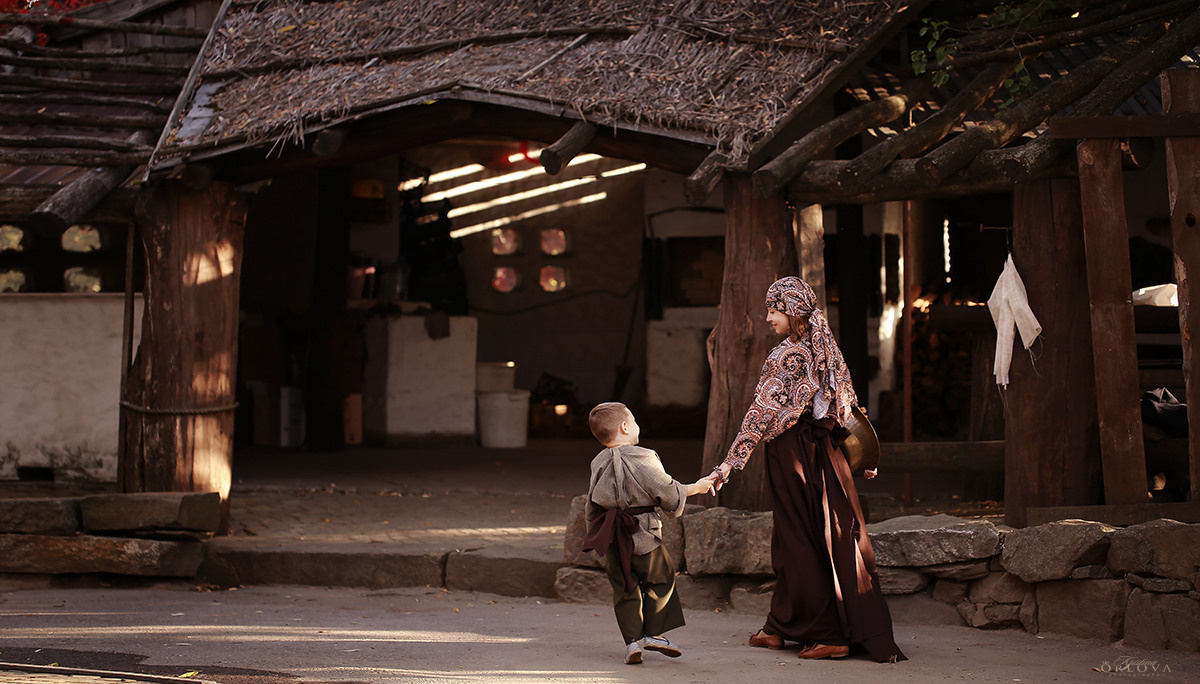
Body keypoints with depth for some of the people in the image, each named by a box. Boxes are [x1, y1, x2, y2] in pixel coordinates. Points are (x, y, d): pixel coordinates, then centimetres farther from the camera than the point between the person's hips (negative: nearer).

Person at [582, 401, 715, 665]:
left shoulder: (598, 463, 7)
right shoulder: (642, 459, -12)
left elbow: (591, 508, 14)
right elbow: (668, 492, -7)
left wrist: (596, 531, 27)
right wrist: (697, 487, 8)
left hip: (611, 538, 5)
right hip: (643, 535, -5)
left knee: (624, 588, 9)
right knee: (661, 578, 12)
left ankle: (633, 639, 3)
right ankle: (654, 633, 12)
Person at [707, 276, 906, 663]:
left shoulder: (787, 356, -17)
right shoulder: (823, 349, 7)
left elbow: (762, 413, -21)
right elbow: (848, 405, 12)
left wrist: (730, 463, -20)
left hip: (793, 452, -8)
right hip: (823, 451, 8)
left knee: (802, 541, 0)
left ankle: (828, 635, 3)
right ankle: (780, 628, 19)